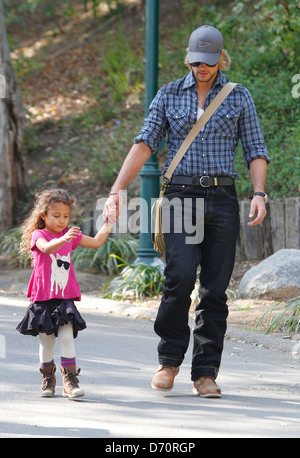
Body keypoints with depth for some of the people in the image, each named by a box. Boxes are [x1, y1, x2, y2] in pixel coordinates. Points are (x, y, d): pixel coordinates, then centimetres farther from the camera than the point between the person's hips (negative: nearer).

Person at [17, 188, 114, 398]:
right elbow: (46, 248, -28)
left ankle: (70, 380, -8)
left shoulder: (71, 234, 10)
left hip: (66, 298, 2)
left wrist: (108, 225, 9)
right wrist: (63, 239, -45)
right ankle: (48, 379, 21)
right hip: (43, 298, -2)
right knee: (46, 341, 4)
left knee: (67, 338, -10)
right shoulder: (38, 235, -5)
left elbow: (96, 242, 18)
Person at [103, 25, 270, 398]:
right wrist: (116, 191, -10)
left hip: (222, 199, 1)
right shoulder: (170, 95, 8)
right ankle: (169, 360, 0)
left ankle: (205, 374, 5)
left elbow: (255, 150, 7)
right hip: (181, 196, -1)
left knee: (215, 290, -1)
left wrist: (259, 193, -10)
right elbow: (144, 144, 1)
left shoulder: (238, 96, 9)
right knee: (180, 278, -18)